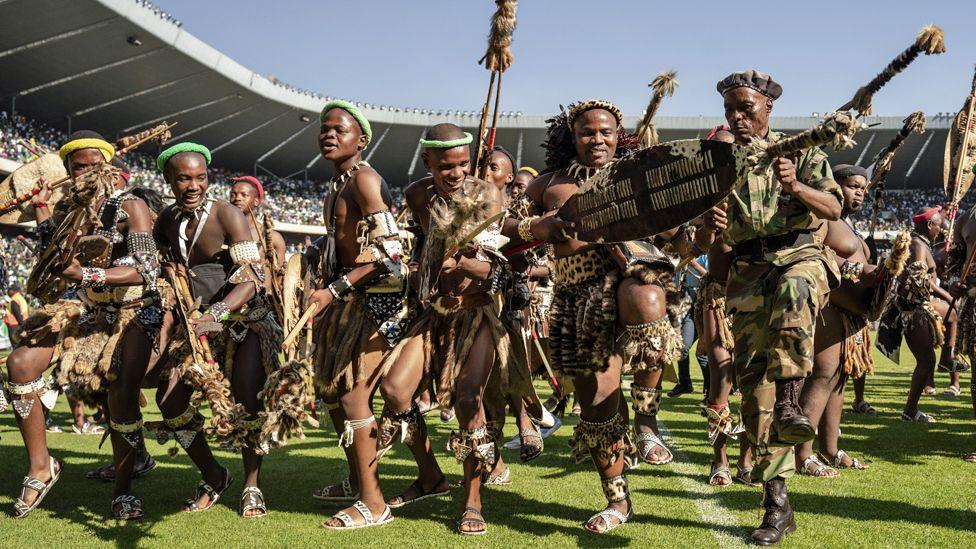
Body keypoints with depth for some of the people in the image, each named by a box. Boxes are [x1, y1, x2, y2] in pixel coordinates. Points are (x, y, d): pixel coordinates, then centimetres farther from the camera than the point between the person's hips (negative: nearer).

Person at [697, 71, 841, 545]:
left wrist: (795, 186, -22)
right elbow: (703, 243, 12)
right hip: (748, 274, 2)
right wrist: (710, 227, -13)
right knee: (754, 381, -4)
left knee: (793, 291, -41)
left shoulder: (800, 150, 8)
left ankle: (790, 403, -39)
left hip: (801, 257, -2)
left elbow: (834, 209, -3)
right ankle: (777, 504, 2)